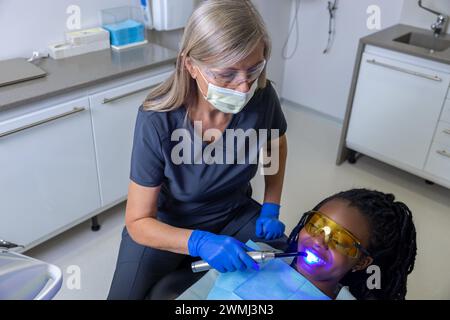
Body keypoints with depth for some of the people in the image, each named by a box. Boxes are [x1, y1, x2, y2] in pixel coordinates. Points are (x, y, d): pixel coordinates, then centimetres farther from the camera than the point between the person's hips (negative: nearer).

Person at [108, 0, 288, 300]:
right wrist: (200, 242, -39)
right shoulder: (157, 122, -30)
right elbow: (138, 222, -22)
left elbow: (277, 143, 4)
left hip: (235, 215, 3)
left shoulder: (262, 96, -21)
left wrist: (271, 209, -4)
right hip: (165, 226, -2)